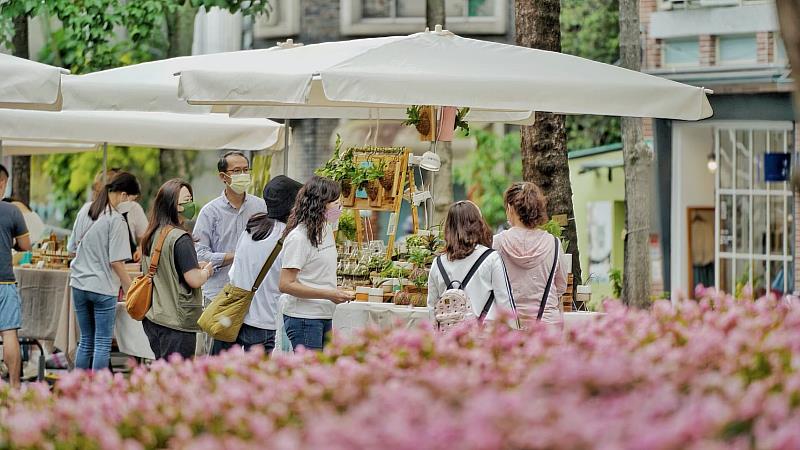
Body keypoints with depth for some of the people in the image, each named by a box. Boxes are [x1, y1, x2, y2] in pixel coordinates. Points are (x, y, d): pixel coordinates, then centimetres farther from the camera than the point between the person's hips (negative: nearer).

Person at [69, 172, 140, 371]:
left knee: (86, 342, 15)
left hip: (79, 284, 7)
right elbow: (116, 261, -16)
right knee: (103, 344, 1)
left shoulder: (85, 213, 7)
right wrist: (129, 288, -7)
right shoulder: (116, 220, -14)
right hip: (103, 287, -7)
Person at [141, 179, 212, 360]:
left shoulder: (152, 236, 11)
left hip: (152, 319, 8)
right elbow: (194, 280, -19)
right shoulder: (180, 239, -16)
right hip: (177, 322, -8)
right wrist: (206, 270, 2)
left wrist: (197, 267, 16)